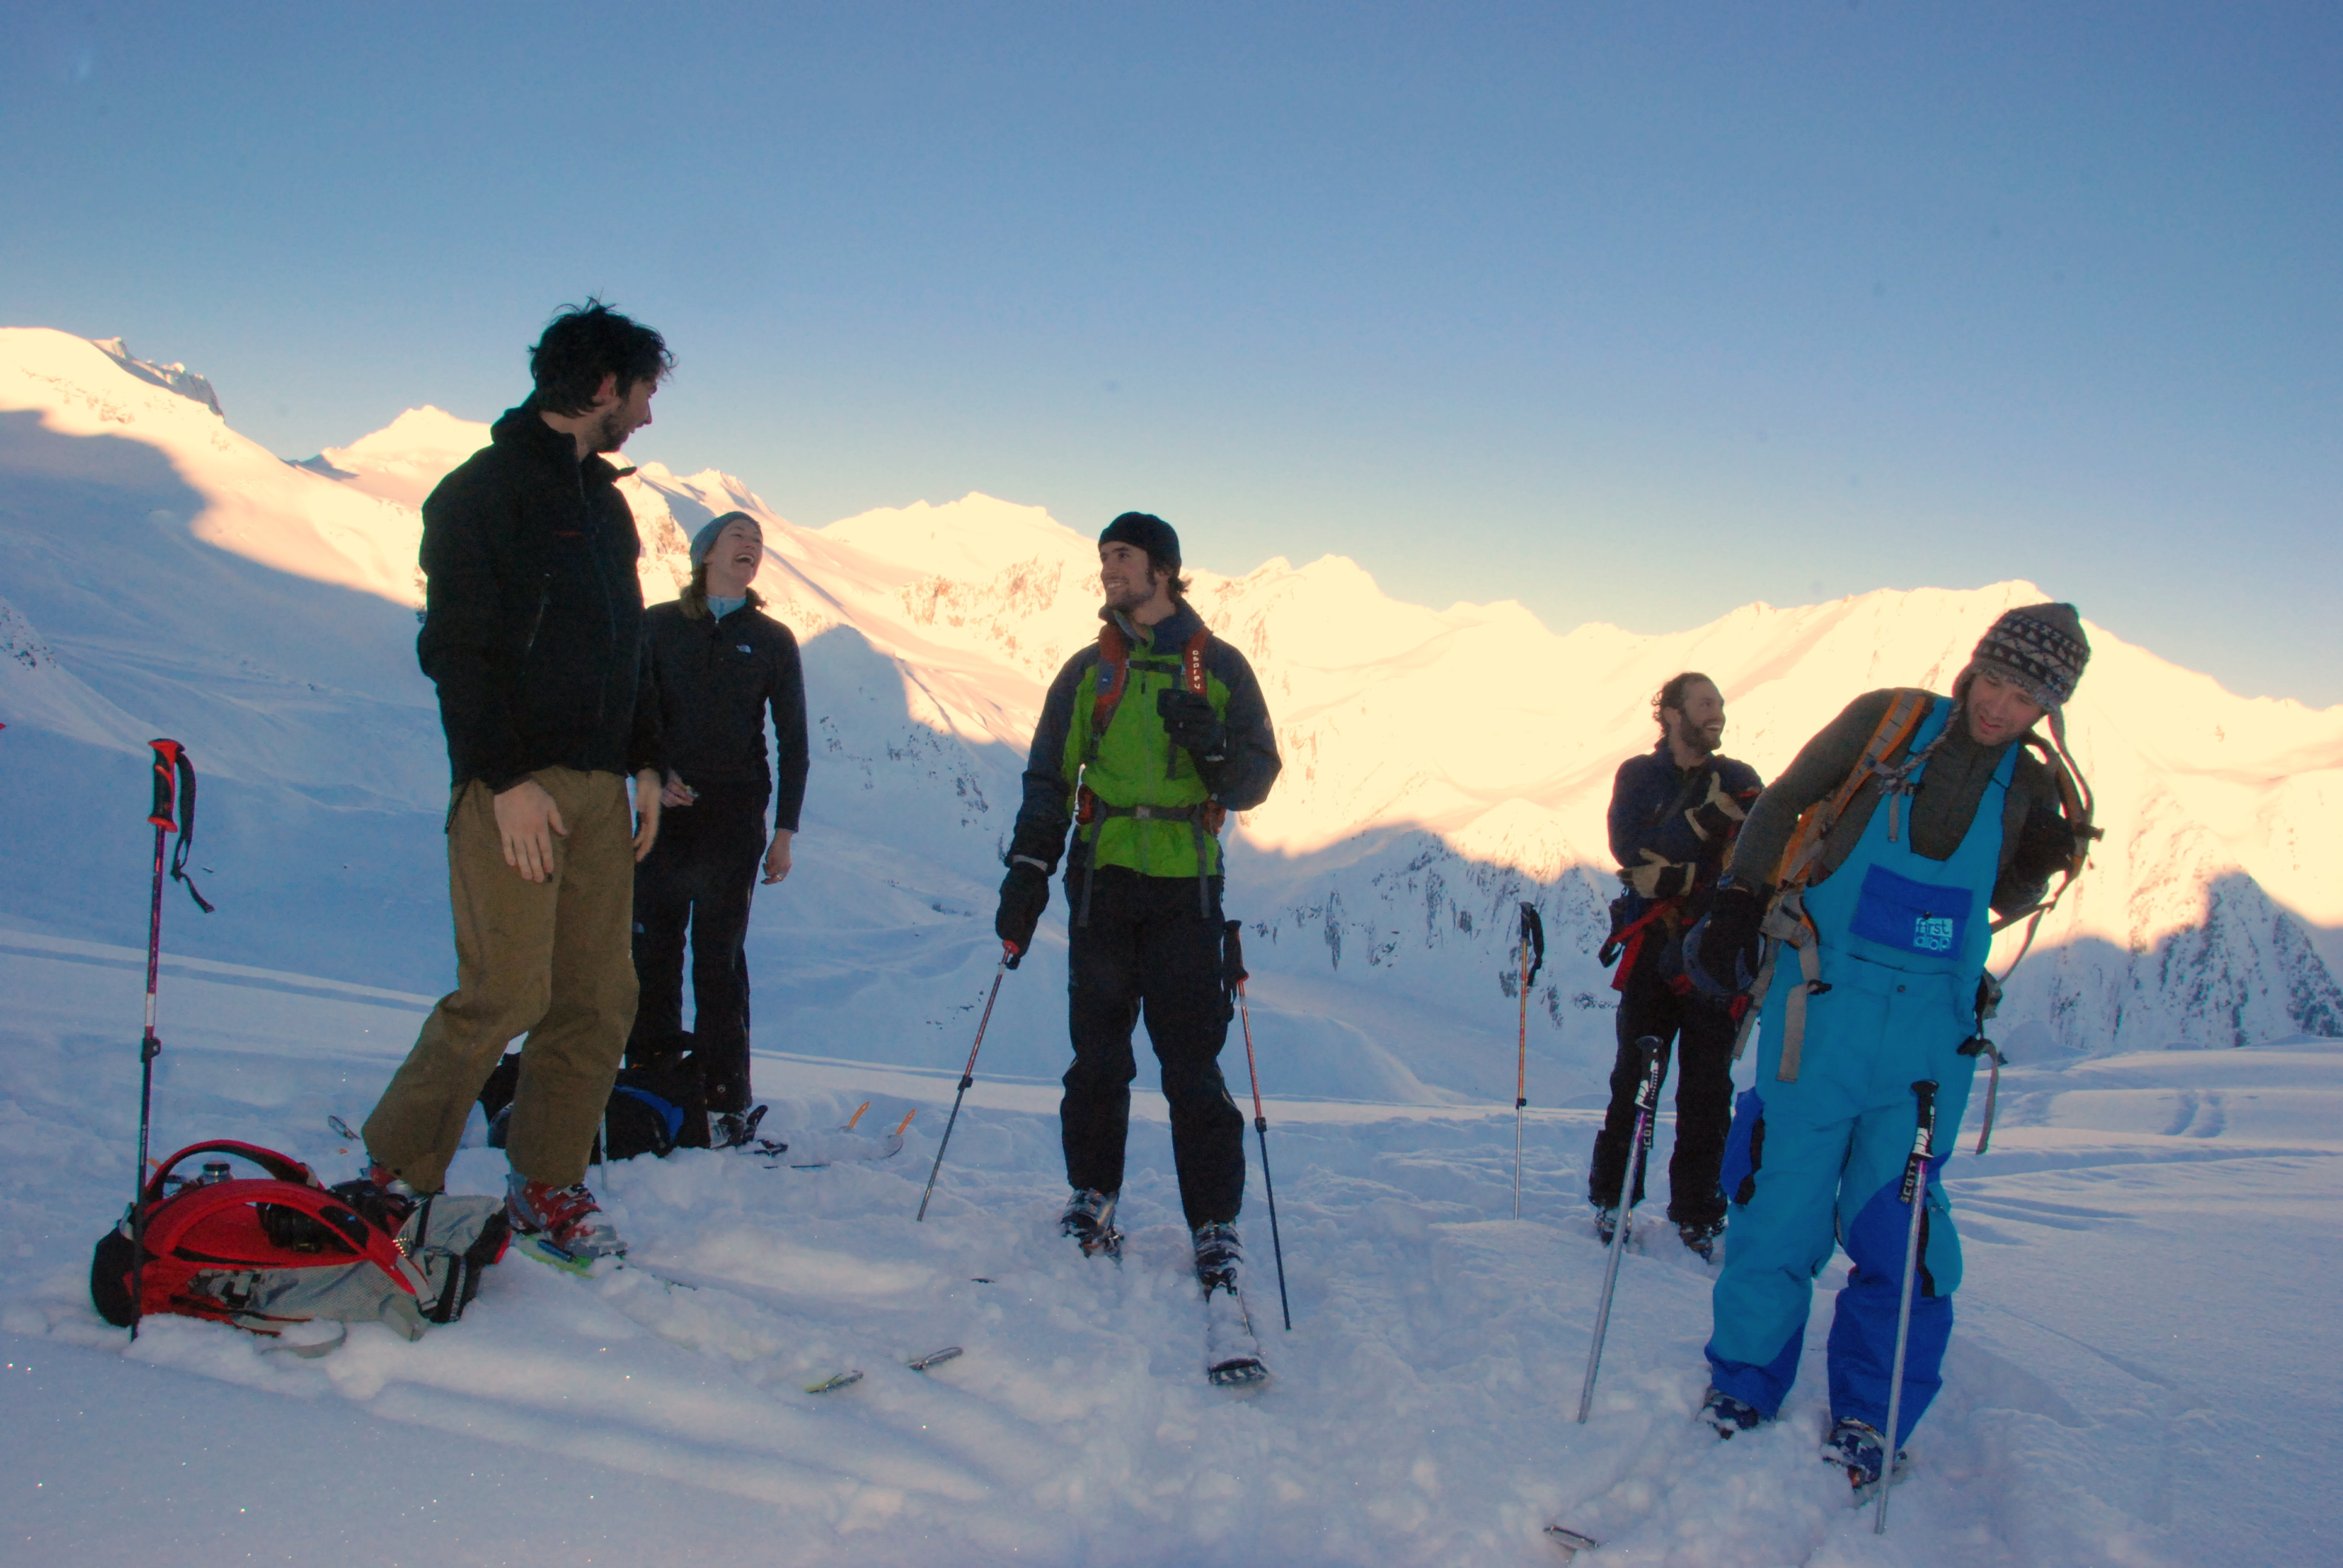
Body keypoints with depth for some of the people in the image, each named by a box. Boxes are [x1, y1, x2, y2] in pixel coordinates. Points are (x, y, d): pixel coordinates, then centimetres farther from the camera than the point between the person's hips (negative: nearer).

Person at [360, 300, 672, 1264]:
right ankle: (397, 1173, 7)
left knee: (600, 996, 3)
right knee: (505, 993, -10)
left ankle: (549, 1184, 13)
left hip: (599, 785, 7)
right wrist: (506, 777, -16)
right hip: (516, 785, -7)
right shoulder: (485, 489, -4)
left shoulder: (604, 499, 21)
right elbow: (459, 648, -10)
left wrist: (644, 763, 16)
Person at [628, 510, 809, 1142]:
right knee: (653, 948, 2)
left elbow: (793, 740, 9)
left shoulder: (771, 640, 9)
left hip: (735, 817, -1)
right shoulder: (657, 626, 10)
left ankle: (726, 1101, 0)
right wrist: (652, 774, -14)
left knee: (719, 955, -4)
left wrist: (785, 830, 3)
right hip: (663, 810, 1)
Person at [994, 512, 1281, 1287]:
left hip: (1186, 886, -2)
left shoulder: (1219, 666, 7)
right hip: (1102, 879, 2)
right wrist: (1026, 874, 3)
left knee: (1192, 1062, -5)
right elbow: (1049, 781, 14)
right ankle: (1092, 1195, 21)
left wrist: (1211, 743, -16)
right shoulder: (1088, 671, 13)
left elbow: (1255, 780, 5)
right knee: (1097, 1055, 5)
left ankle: (1215, 1223, 2)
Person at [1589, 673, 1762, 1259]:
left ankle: (1697, 1215, 9)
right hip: (1655, 948, -1)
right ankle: (1611, 1199, 13)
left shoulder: (1739, 782, 11)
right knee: (1635, 1078, 0)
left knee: (1708, 1090, 1)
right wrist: (1704, 820, -17)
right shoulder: (1638, 776, 8)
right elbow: (1631, 850, -8)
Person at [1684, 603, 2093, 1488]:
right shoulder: (1886, 719, 2)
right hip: (1822, 1000, -2)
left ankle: (1870, 1418, 14)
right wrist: (1740, 902, -5)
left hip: (1930, 1025, 2)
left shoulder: (2030, 787, 11)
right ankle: (1744, 1384, 16)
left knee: (1897, 1217, 1)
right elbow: (1783, 803, 7)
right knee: (1784, 1192, -1)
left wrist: (2043, 861, 0)